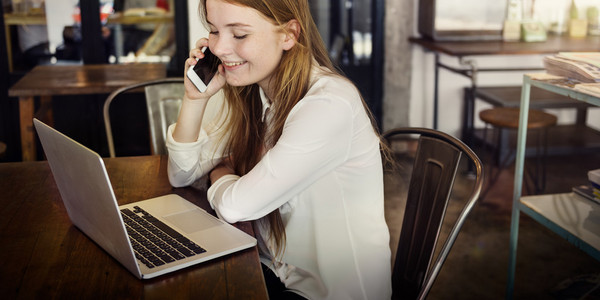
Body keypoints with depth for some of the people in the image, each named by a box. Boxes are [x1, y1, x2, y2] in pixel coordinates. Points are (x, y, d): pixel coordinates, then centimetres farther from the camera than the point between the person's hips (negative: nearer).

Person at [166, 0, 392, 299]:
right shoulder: (249, 94, 0)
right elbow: (182, 174, 5)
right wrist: (195, 97, -9)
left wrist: (219, 172, -2)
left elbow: (235, 206, -24)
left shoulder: (330, 105, -26)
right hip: (271, 269, 6)